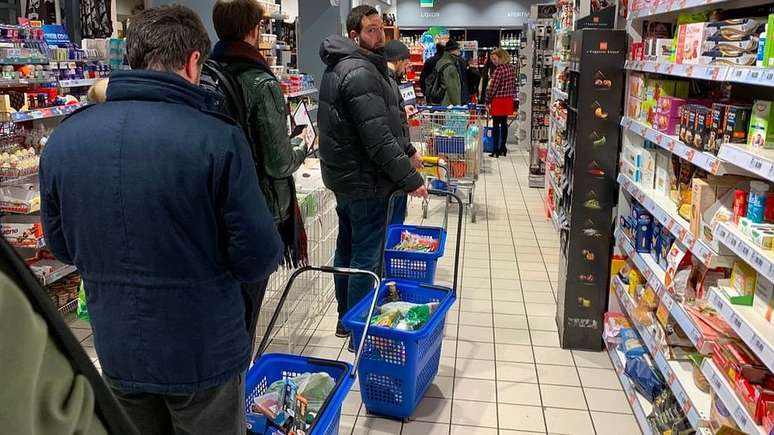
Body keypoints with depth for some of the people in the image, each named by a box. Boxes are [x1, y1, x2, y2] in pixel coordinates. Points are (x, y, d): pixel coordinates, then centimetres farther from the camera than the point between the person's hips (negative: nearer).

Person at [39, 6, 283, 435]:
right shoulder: (217, 138, -23)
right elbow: (258, 258, -17)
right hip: (203, 353, -4)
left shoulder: (63, 138, -6)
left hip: (117, 352, 4)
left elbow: (61, 245, 6)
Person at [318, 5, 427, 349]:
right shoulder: (361, 72, -20)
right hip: (365, 180, -11)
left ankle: (345, 319, 32)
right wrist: (410, 178, -20)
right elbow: (378, 139, -26)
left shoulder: (338, 67, 13)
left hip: (343, 175, 11)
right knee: (367, 256, -1)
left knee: (347, 249, 18)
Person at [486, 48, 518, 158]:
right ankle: (503, 148, 21)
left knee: (496, 125, 0)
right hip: (508, 100, 7)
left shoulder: (499, 69, -18)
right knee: (504, 123, 14)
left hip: (498, 100, -7)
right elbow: (513, 84, 11)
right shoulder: (512, 67, 4)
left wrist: (487, 100, -6)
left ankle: (496, 150, 1)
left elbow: (492, 87, -16)